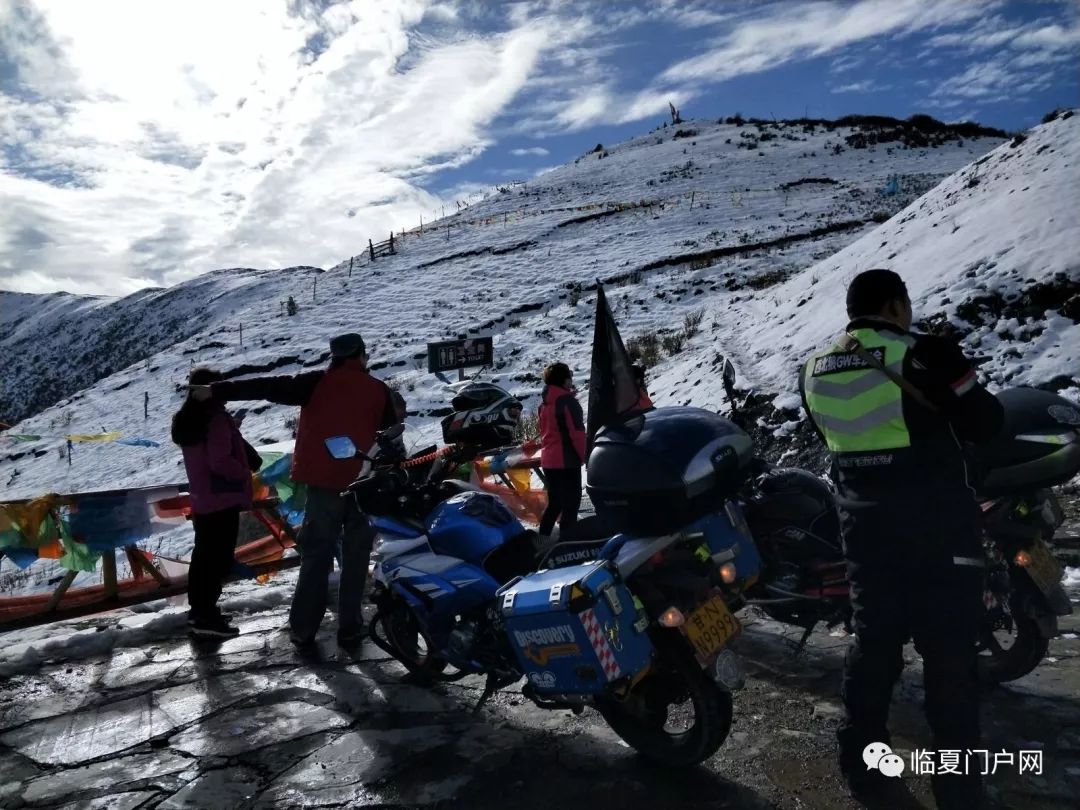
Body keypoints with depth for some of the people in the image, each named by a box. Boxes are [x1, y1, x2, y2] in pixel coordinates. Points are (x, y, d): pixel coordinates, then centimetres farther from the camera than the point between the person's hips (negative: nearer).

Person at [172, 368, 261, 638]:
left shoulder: (185, 421, 12)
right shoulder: (216, 418, -18)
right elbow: (220, 461, -24)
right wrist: (245, 473, -9)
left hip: (201, 500, 9)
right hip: (222, 498, -9)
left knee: (203, 554, 18)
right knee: (219, 557, -4)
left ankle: (197, 608, 27)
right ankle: (207, 615, -2)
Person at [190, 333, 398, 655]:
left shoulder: (318, 383, 0)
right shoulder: (379, 390, 5)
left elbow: (271, 387, -6)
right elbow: (393, 436, 14)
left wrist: (217, 391, -5)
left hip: (326, 480, -1)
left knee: (316, 556, 7)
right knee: (356, 558, 10)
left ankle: (303, 631, 8)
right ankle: (350, 630, 12)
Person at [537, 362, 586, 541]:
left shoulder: (545, 402, 10)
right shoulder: (567, 401, -16)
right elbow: (577, 432, -18)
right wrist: (582, 455, -7)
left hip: (548, 460, 8)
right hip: (567, 460, -8)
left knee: (554, 502, 18)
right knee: (571, 503, -1)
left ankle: (543, 537, 17)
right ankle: (566, 539, -2)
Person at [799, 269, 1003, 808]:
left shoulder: (814, 371, 3)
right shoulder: (923, 355, -14)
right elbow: (985, 423, -5)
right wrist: (950, 371, 12)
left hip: (865, 529, 5)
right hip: (938, 530, -5)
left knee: (873, 644, 17)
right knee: (949, 656, 5)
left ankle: (860, 765, 26)